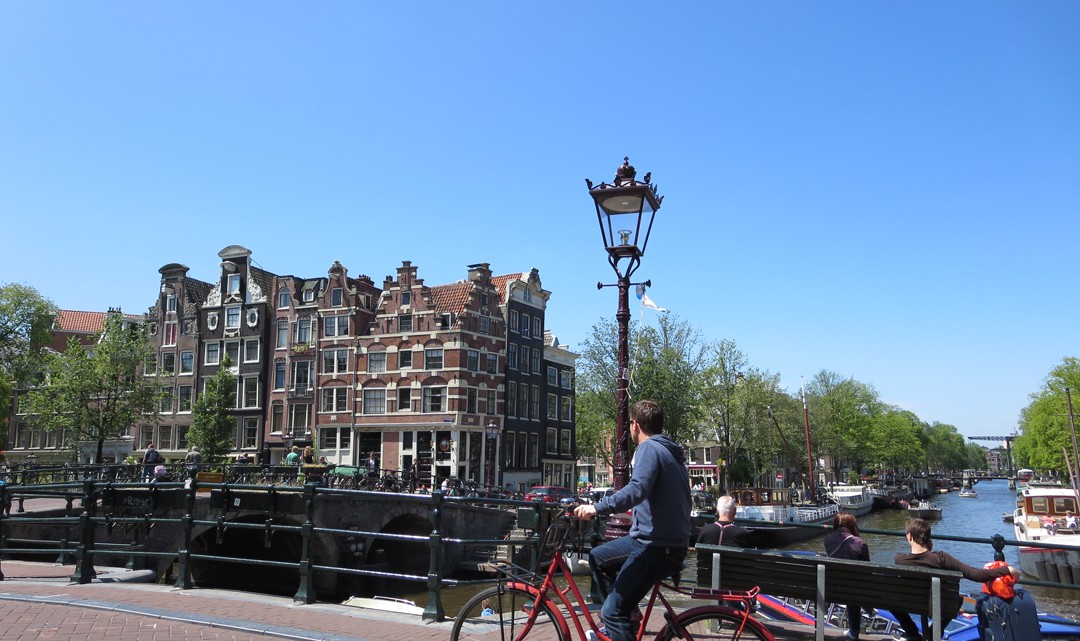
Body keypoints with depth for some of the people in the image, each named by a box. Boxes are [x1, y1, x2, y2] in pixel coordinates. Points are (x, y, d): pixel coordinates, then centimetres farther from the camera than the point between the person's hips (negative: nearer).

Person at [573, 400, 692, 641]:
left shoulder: (650, 448, -13)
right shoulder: (671, 451, 17)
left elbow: (637, 489, -30)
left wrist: (597, 508, -31)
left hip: (657, 548, -10)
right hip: (663, 539, 10)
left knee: (613, 612, -10)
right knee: (597, 558, 19)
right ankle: (627, 613, 21)